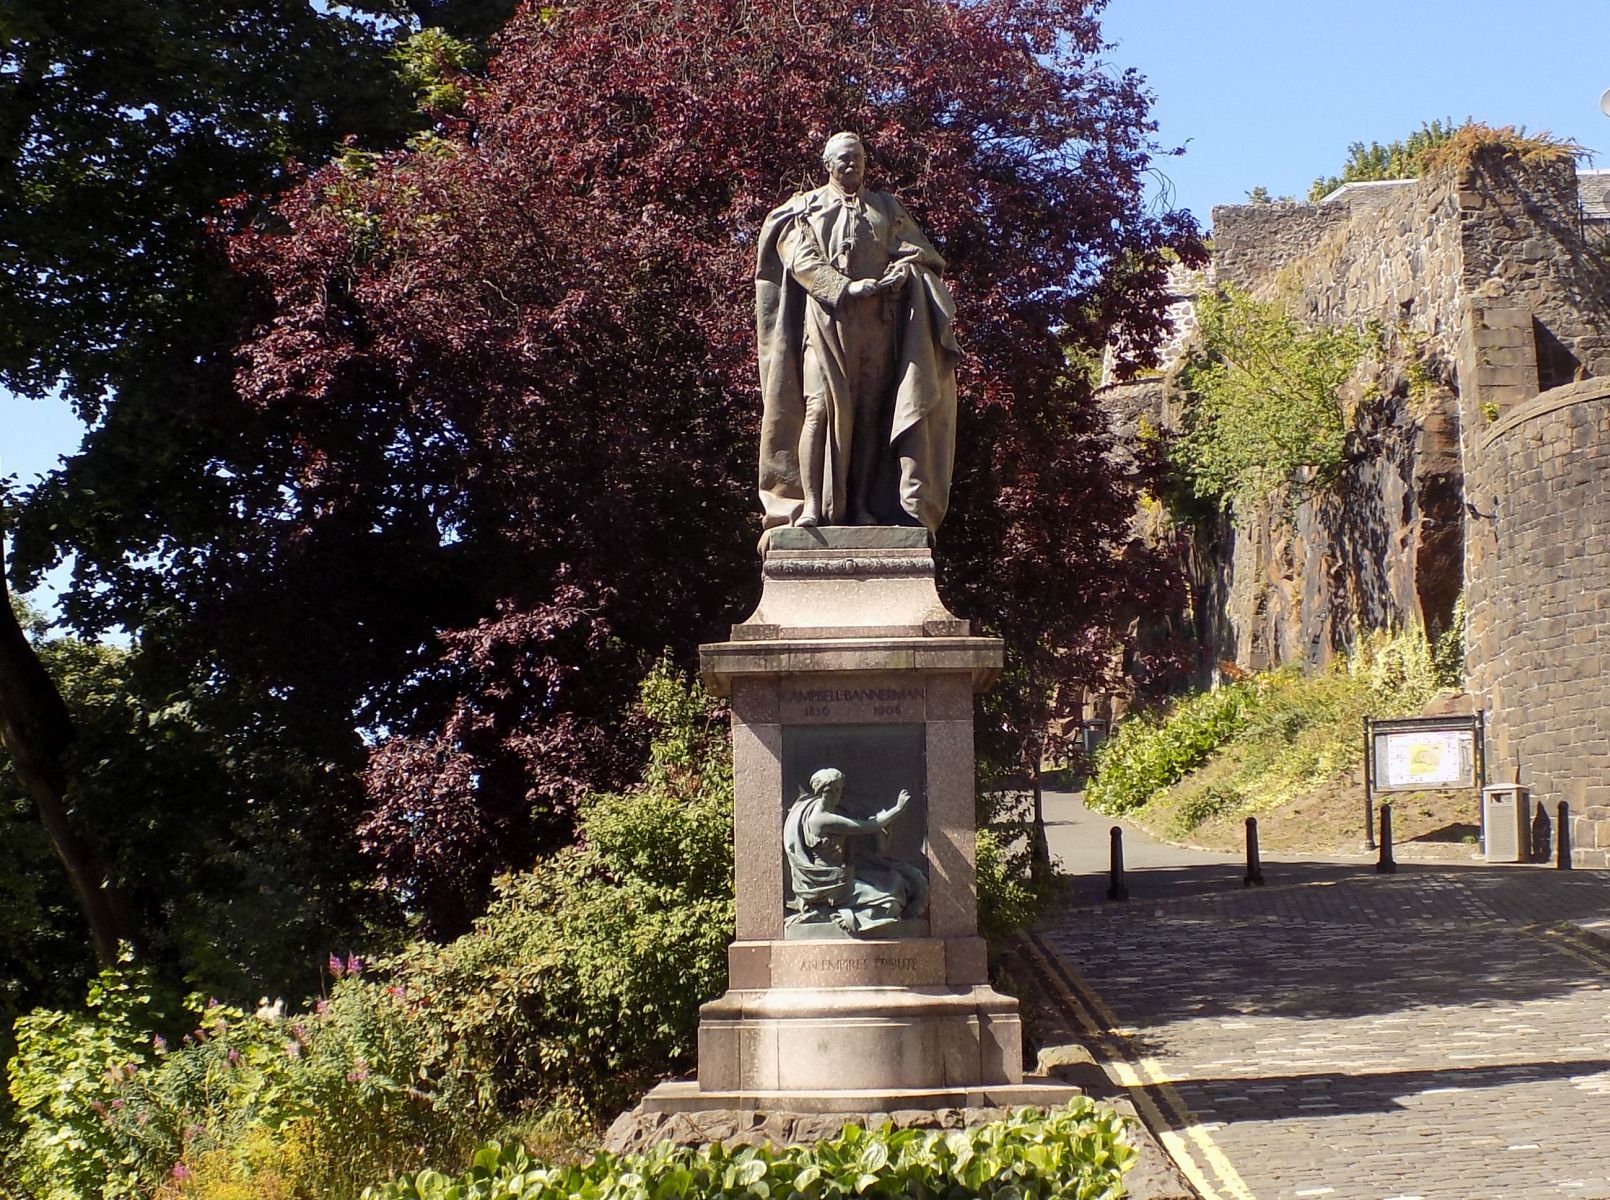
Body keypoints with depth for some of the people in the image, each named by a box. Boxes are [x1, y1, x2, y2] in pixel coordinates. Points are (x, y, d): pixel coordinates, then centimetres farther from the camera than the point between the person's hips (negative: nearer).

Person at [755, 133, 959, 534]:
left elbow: (921, 251, 15)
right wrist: (845, 288, -14)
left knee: (872, 409, -4)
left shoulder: (888, 208, 25)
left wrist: (902, 270, -8)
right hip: (826, 317, -3)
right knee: (824, 405, -15)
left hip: (880, 322, 3)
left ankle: (863, 506, -6)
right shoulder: (806, 209, 16)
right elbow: (801, 260, 0)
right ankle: (814, 504, -19)